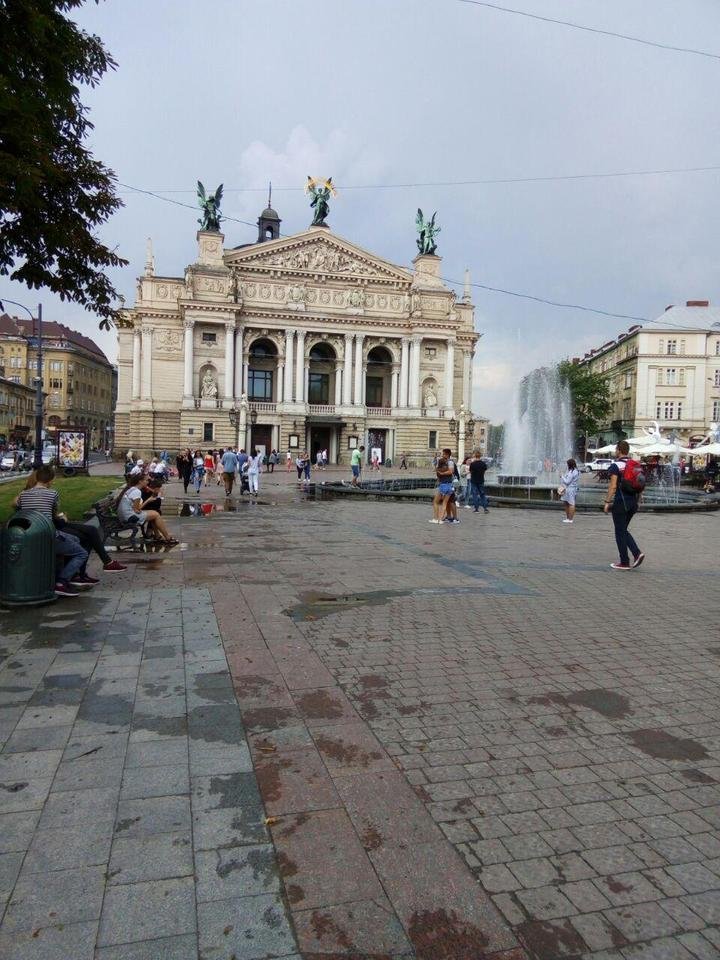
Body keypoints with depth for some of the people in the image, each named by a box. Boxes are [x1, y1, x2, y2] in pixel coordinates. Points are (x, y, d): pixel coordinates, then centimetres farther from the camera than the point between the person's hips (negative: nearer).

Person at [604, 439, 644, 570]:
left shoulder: (615, 465, -11)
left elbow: (613, 486, -17)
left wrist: (607, 502, -13)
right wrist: (637, 500, 20)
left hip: (620, 502, -7)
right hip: (633, 503, 7)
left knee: (620, 532, 2)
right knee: (624, 530, 19)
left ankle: (624, 563, 6)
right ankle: (637, 553, 3)